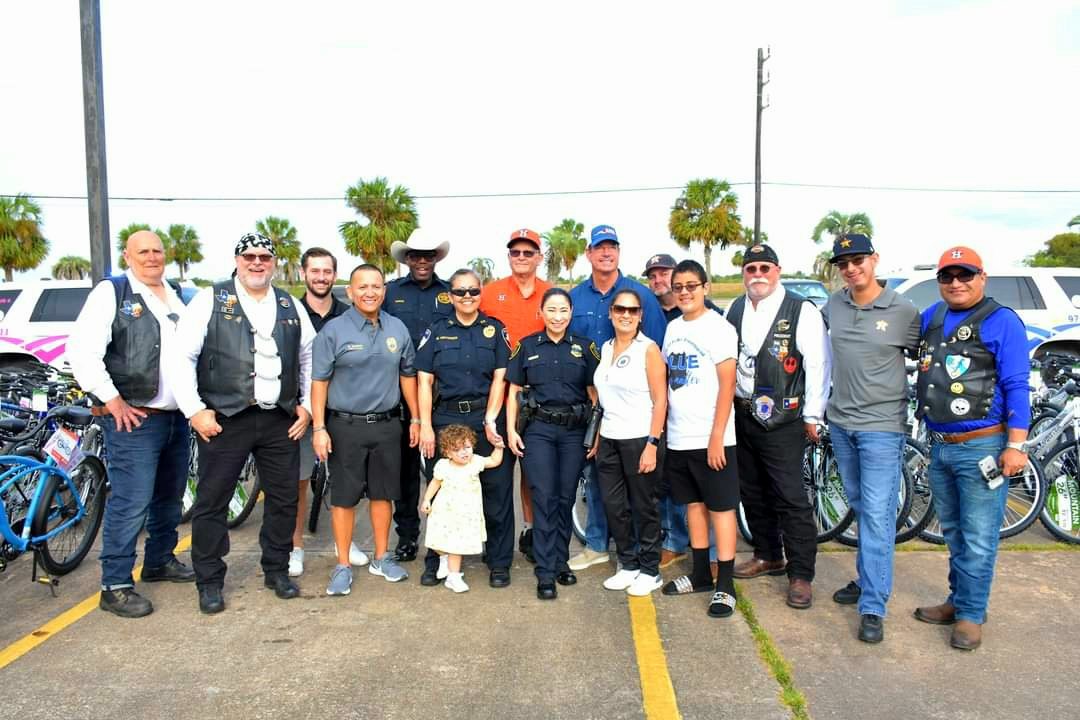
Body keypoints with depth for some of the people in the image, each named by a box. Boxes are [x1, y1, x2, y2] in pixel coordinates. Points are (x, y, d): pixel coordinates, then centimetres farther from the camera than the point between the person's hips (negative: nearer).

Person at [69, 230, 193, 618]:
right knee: (131, 503, -7)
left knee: (169, 498, 18)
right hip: (133, 419, -7)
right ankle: (115, 586, 4)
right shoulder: (111, 292, -5)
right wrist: (112, 400, -14)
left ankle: (159, 561, 35)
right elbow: (82, 351, -13)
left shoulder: (177, 298, 14)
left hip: (176, 417, 7)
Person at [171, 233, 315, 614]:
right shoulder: (210, 300, -1)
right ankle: (209, 582, 20)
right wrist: (195, 410, -10)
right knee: (212, 503, 5)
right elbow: (182, 357, -4)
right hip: (224, 419, -3)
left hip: (280, 419, 4)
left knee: (284, 499, 11)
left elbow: (309, 357, 18)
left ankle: (277, 570, 29)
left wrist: (306, 404, 9)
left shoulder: (290, 307, 11)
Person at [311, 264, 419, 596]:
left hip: (387, 425, 3)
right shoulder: (334, 330, -6)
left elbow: (407, 375, 13)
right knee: (344, 496, 4)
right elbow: (319, 381, -6)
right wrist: (319, 428, -11)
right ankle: (343, 566, 16)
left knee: (383, 493, 13)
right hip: (345, 426, -3)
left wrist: (415, 419, 11)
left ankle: (381, 558, 27)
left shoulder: (398, 329, 5)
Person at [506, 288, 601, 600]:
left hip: (574, 431, 1)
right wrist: (511, 430, -2)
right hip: (538, 430, -1)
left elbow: (594, 393, 6)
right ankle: (545, 573, 2)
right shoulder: (526, 346, 4)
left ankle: (561, 562, 23)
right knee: (543, 498, -4)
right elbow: (513, 391, 6)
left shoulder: (585, 347, 5)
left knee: (566, 498, 8)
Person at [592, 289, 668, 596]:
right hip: (609, 440, 6)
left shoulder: (648, 349, -7)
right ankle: (628, 565, 26)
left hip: (640, 440, -6)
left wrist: (652, 444, -17)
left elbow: (660, 400, -11)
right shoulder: (606, 349, 10)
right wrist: (597, 438, 10)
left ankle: (650, 571, 20)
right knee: (613, 506, 10)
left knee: (643, 507, 5)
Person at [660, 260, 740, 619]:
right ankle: (700, 574, 26)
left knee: (720, 508, 1)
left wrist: (716, 437, -17)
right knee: (693, 504, 14)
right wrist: (663, 429, 9)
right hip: (679, 438, 7)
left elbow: (727, 385, -12)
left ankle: (725, 585, 8)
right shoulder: (672, 327, 11)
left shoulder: (718, 328, -8)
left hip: (710, 439, -6)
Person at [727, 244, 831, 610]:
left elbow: (817, 364, -11)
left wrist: (812, 416, -11)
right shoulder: (735, 310, 10)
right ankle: (768, 556, 34)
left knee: (791, 498, -4)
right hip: (742, 415, 7)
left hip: (783, 421, -6)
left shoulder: (801, 311, -9)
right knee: (752, 492, 16)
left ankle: (801, 575, 7)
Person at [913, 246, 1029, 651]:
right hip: (939, 447, 7)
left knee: (977, 538, 2)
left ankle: (971, 614, 15)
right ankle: (958, 600, 32)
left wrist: (1015, 446, -14)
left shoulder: (1001, 322, -9)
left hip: (981, 447, -6)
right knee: (952, 532, 18)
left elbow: (1016, 387, -11)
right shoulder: (931, 317, 9)